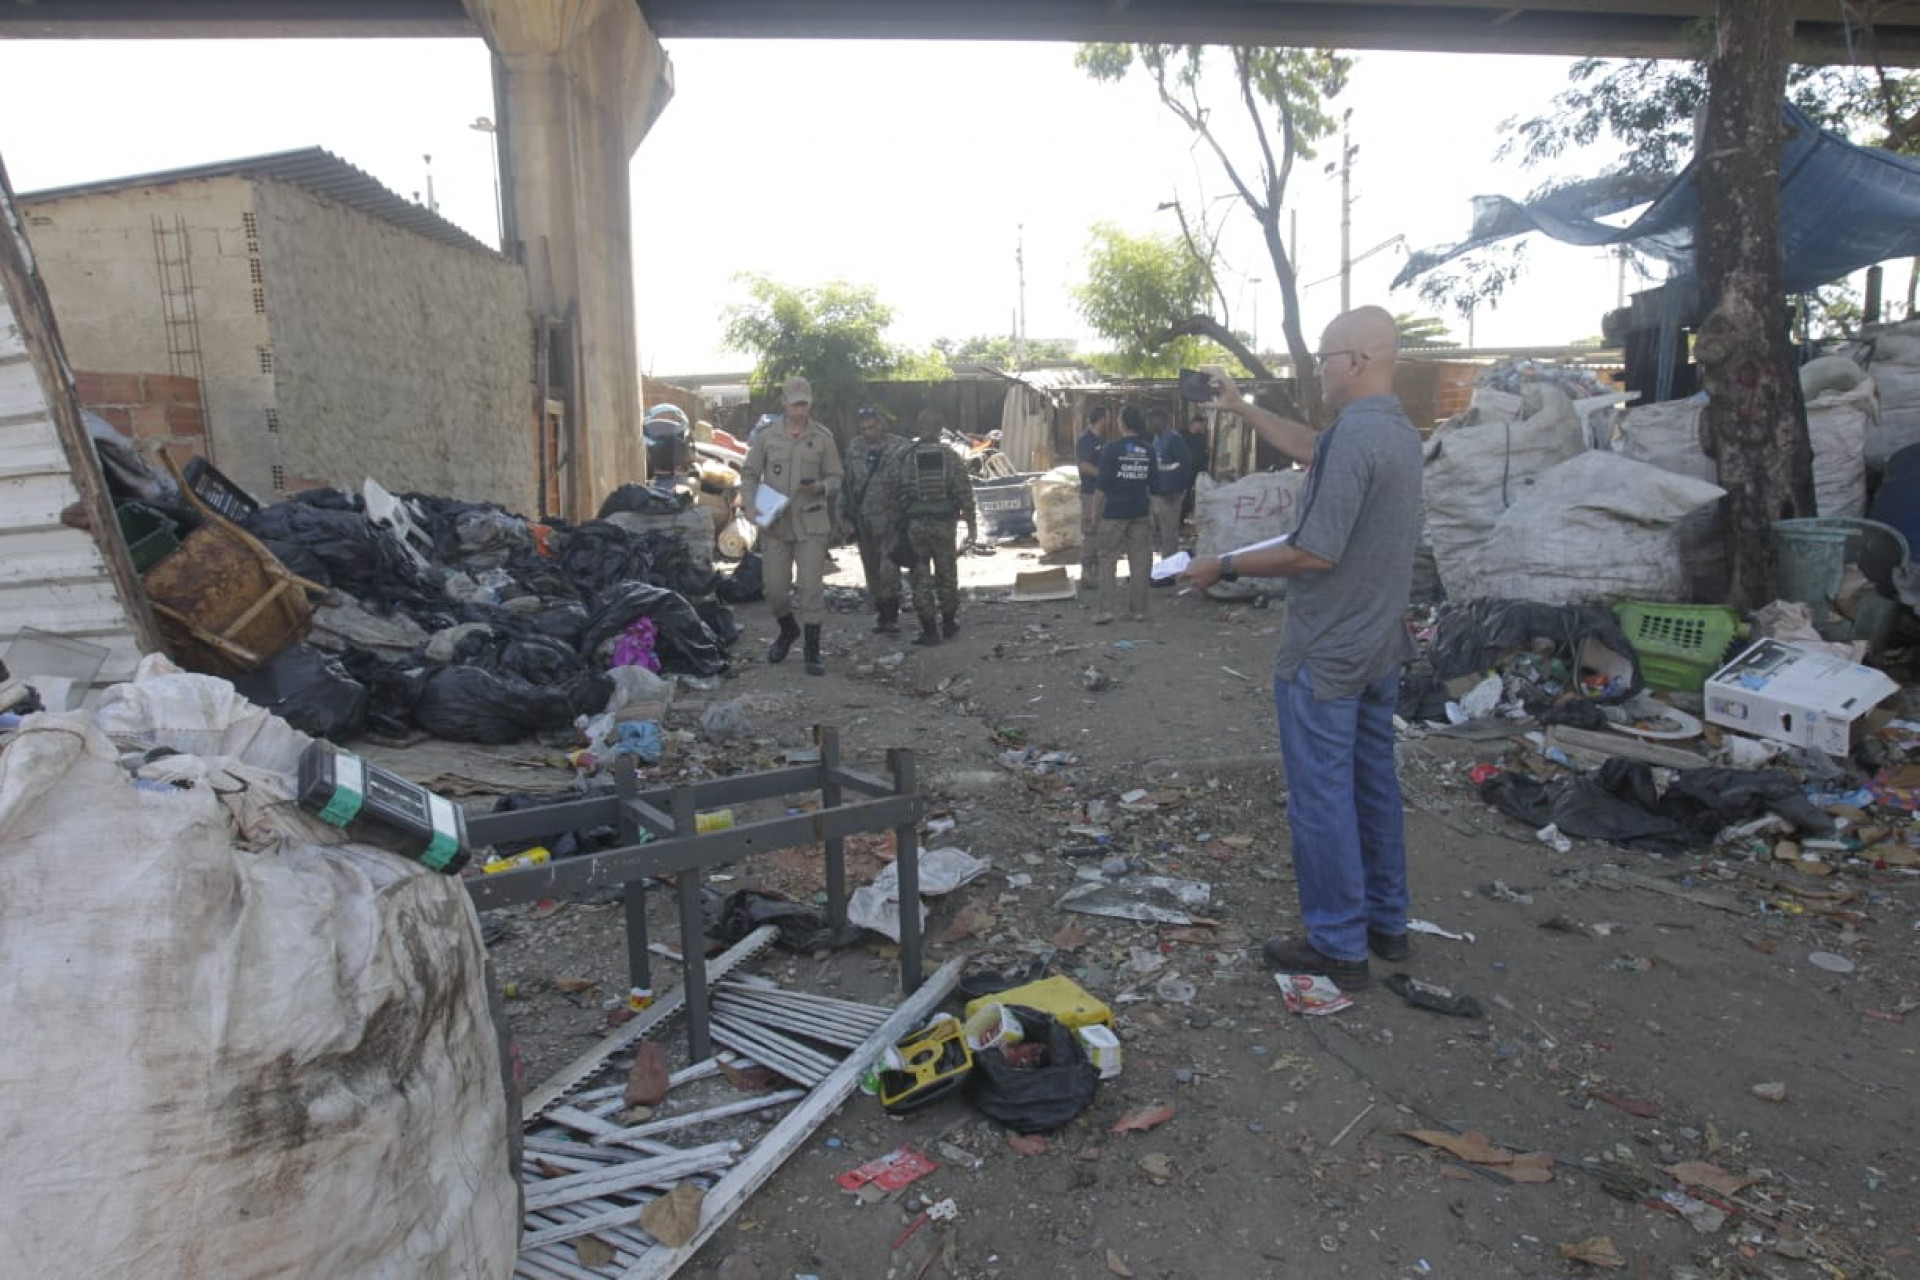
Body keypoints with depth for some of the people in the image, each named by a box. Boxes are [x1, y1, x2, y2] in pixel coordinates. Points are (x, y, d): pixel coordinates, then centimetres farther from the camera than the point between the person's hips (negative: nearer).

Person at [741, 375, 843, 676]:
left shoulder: (823, 437, 4)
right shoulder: (766, 437, 5)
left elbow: (835, 478, 7)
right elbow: (749, 474, 8)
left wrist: (821, 486, -16)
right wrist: (750, 506, -9)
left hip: (811, 523, -1)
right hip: (774, 523, 1)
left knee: (811, 587, -4)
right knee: (775, 588, 5)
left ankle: (812, 651, 7)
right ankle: (787, 631, 34)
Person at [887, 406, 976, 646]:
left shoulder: (902, 457, -2)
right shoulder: (950, 456, 0)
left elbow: (894, 494, -1)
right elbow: (964, 493, -1)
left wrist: (897, 529, 9)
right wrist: (971, 523, 6)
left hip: (913, 524, -1)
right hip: (944, 523, 1)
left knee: (920, 577, 4)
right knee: (946, 574, 15)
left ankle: (929, 631, 3)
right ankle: (949, 625, 26)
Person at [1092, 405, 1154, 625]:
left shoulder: (1111, 450, -8)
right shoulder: (1149, 451, 5)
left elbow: (1103, 485, -6)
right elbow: (1152, 485, 9)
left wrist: (1097, 511, 3)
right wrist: (1151, 513, 15)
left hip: (1114, 512, -3)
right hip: (1140, 513, 4)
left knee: (1108, 560, 3)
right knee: (1139, 561, 8)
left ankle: (1105, 610, -3)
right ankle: (1138, 609, 11)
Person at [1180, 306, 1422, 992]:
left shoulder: (1356, 434, -23)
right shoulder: (1399, 430, 8)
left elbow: (1316, 553, -25)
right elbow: (1308, 446, 25)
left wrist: (1223, 567, -14)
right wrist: (1241, 407, 30)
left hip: (1325, 655, -10)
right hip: (1379, 646, 10)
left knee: (1321, 799, 2)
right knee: (1374, 786, 18)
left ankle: (1338, 946, 12)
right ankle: (1386, 923, 31)